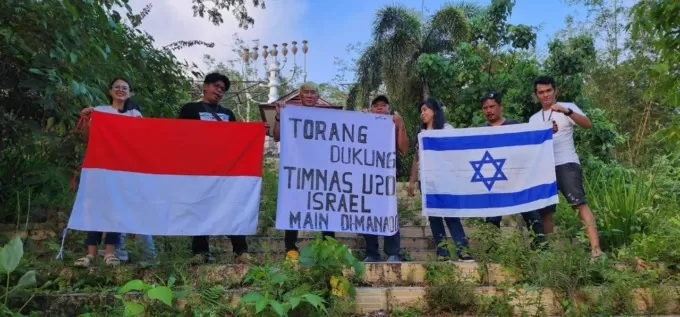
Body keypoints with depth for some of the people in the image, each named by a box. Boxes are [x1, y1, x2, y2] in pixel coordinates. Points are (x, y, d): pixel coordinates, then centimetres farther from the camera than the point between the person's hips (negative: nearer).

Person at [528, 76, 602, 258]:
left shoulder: (568, 107, 4)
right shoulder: (534, 119, 18)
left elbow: (587, 124, -13)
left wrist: (566, 111, -27)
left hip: (566, 164, -5)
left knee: (579, 203, -18)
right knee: (545, 210, 7)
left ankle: (595, 248, -21)